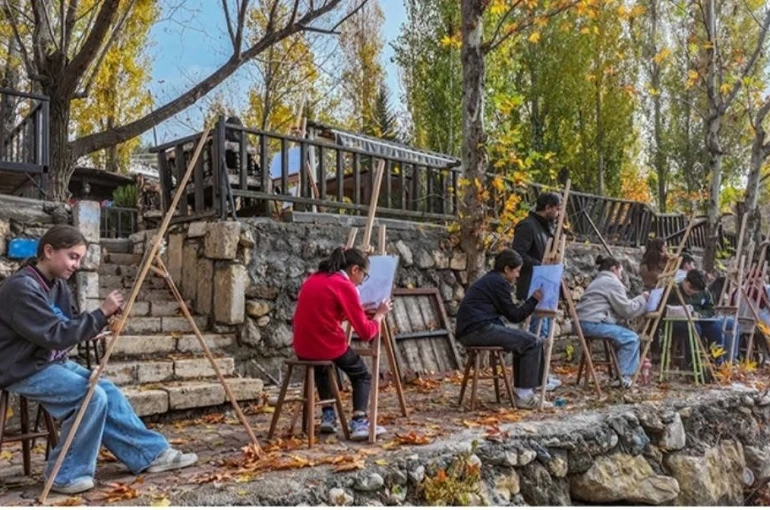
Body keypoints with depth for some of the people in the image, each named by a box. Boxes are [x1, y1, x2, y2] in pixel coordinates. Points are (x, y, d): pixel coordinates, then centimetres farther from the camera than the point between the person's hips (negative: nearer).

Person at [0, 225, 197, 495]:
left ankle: (152, 453, 5)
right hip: (24, 371, -9)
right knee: (93, 397, -22)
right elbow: (56, 335, -27)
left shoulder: (57, 284, 7)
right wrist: (101, 313, -26)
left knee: (107, 391, -2)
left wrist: (104, 321, -7)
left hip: (53, 362, 9)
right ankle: (66, 475, -7)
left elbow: (69, 327, 12)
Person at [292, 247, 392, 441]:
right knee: (362, 376, 18)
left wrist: (357, 310, 25)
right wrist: (380, 314, 8)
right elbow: (365, 333, -10)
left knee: (322, 366, 38)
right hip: (329, 347, -7)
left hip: (303, 348, 7)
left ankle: (328, 416, 28)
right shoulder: (345, 286, -10)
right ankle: (359, 423, 0)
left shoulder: (314, 279, 13)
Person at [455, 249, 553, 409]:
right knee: (533, 343, -8)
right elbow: (514, 316, -5)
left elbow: (508, 312, 27)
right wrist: (534, 300, 6)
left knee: (523, 342, 21)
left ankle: (519, 391, 20)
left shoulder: (488, 280, 23)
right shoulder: (499, 282, -7)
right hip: (479, 329, -10)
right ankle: (524, 396, -5)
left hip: (468, 331, 10)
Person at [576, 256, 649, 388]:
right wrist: (643, 299, 9)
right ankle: (622, 376, -4)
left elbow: (621, 308, 25)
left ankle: (631, 372, 16)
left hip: (584, 323, 10)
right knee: (631, 338, -8)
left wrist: (640, 300, 19)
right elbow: (627, 310, -5)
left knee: (626, 336, 17)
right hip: (593, 323, -10)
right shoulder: (613, 282, -3)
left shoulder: (598, 281, 27)